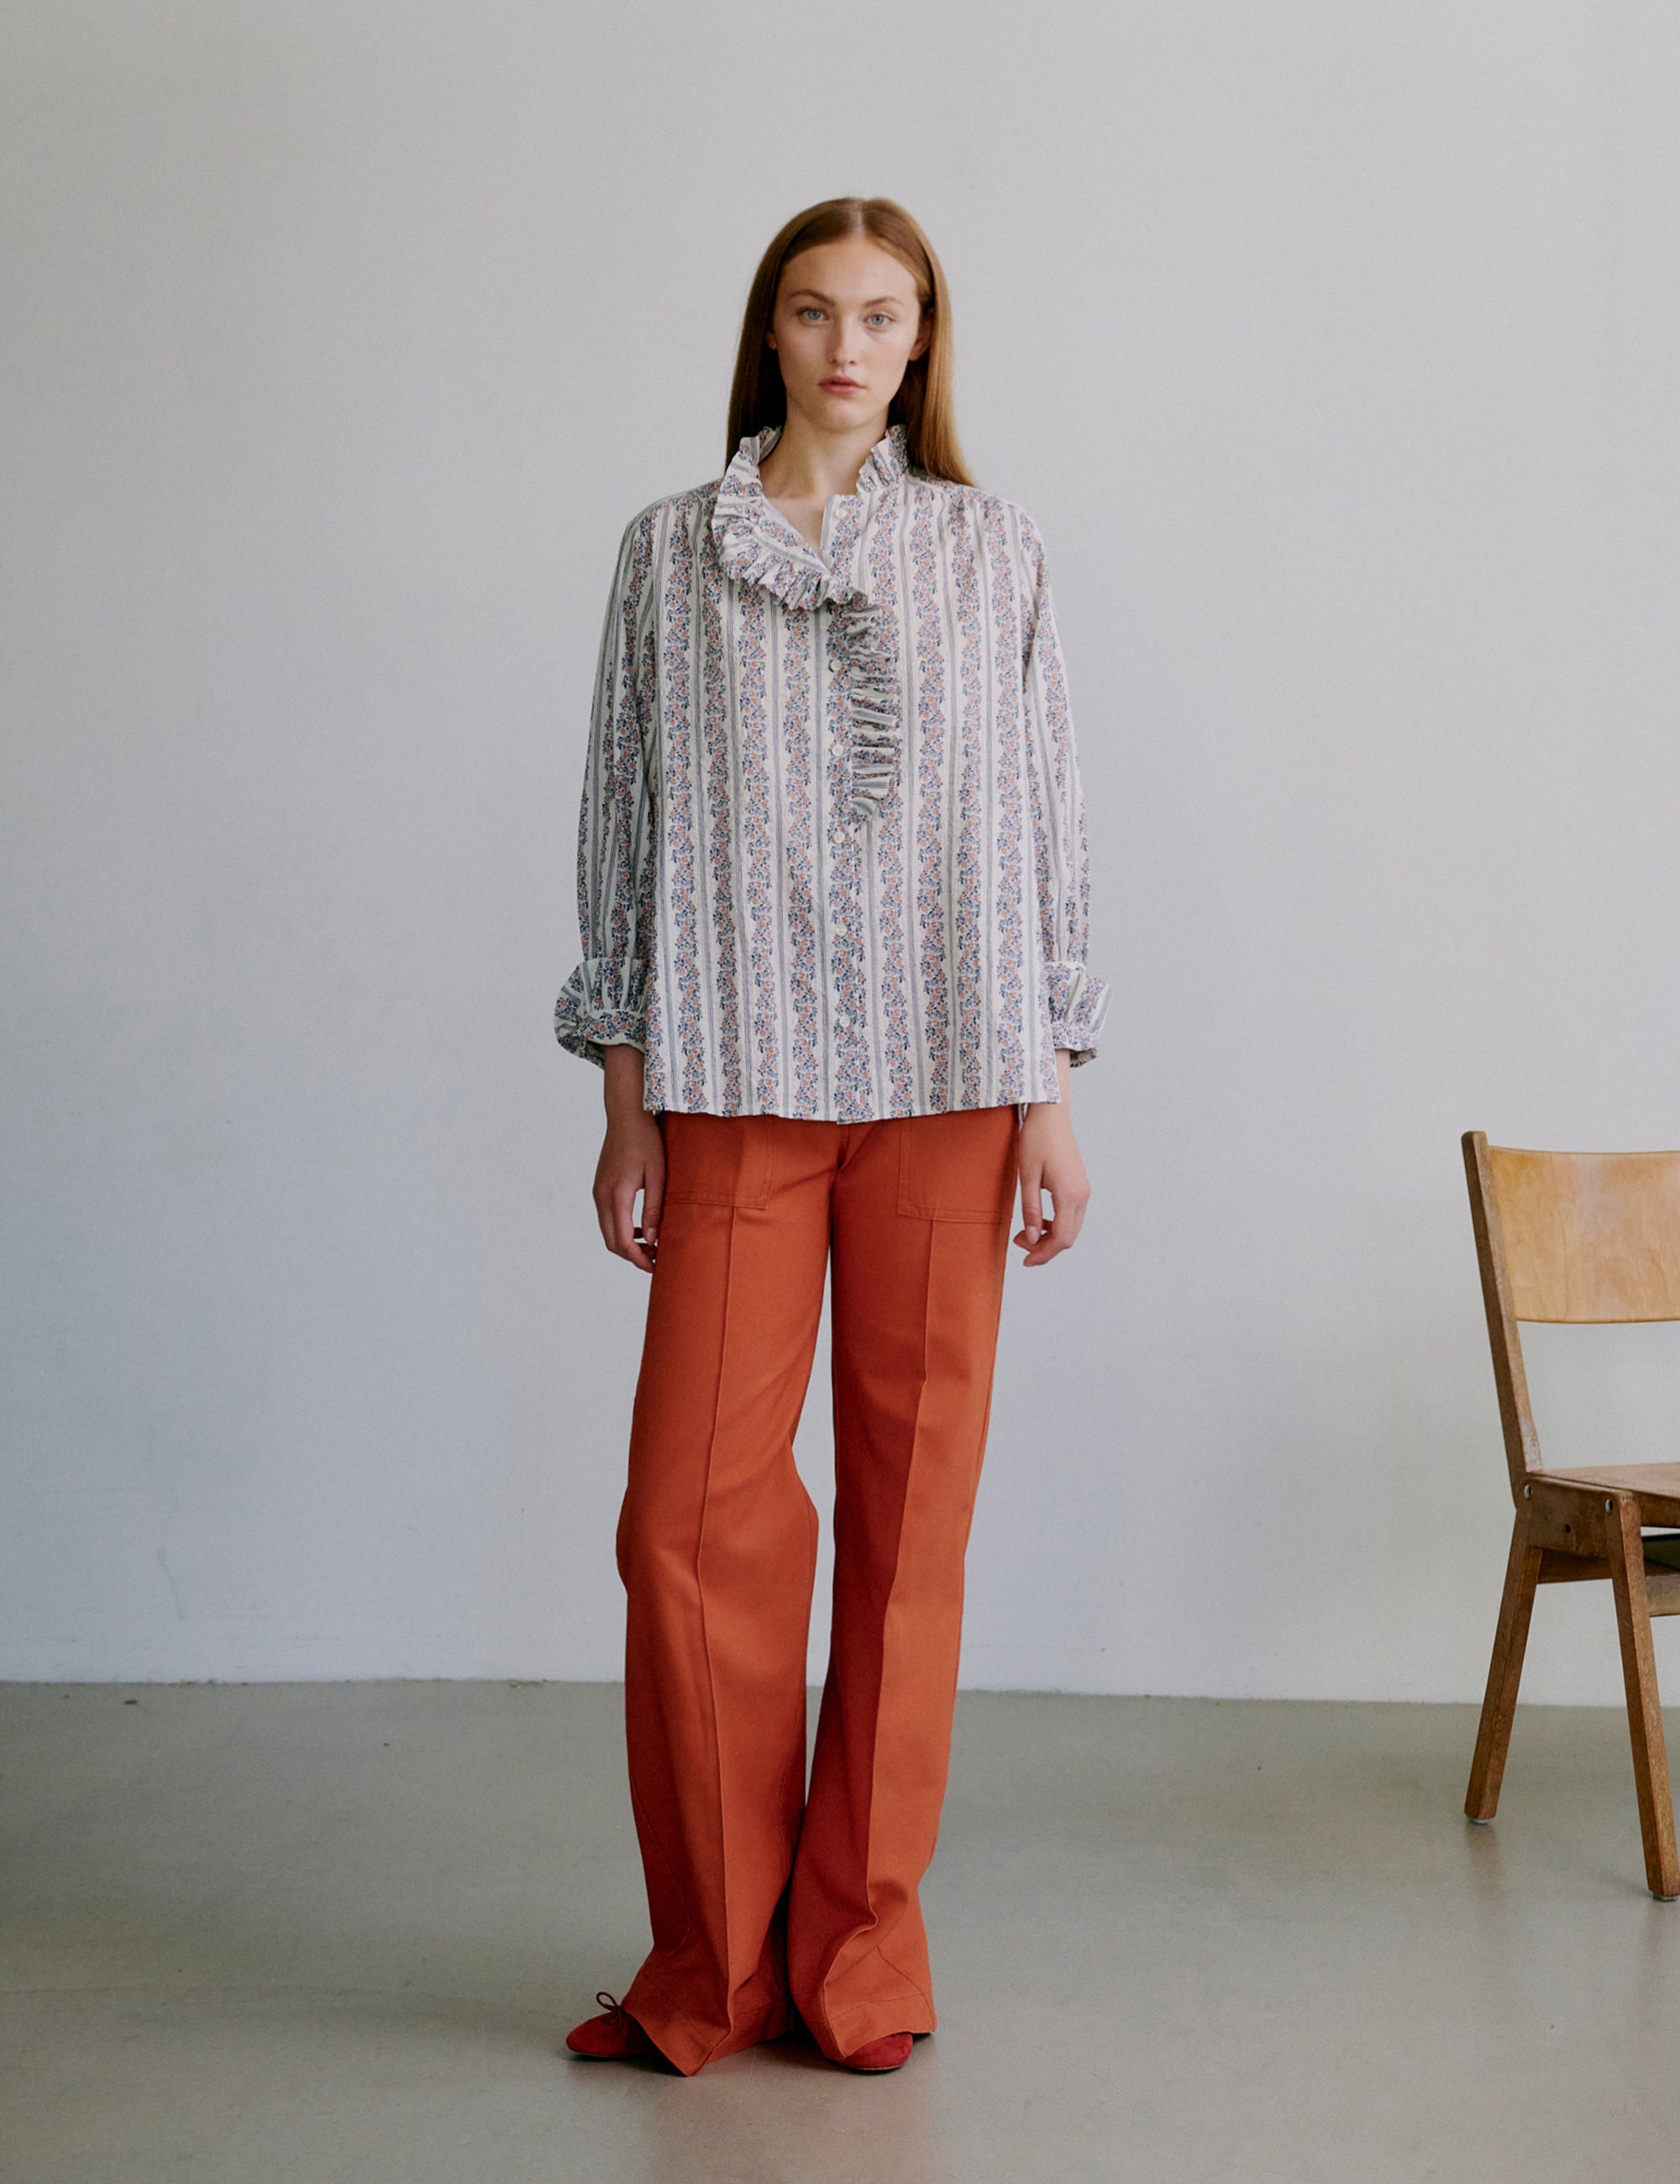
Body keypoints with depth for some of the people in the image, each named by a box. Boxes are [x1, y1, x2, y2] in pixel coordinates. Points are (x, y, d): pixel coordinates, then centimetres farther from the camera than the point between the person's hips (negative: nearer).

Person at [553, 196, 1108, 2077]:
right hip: (737, 1081, 0)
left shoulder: (991, 554, 10)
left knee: (911, 1506, 2)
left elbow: (1041, 828, 8)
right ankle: (716, 1965, 13)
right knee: (693, 1516, -5)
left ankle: (861, 1952, 17)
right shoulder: (670, 551, 9)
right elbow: (626, 827, 7)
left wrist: (1051, 1102, 2)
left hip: (947, 1084, 1)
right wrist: (626, 1110, 2)